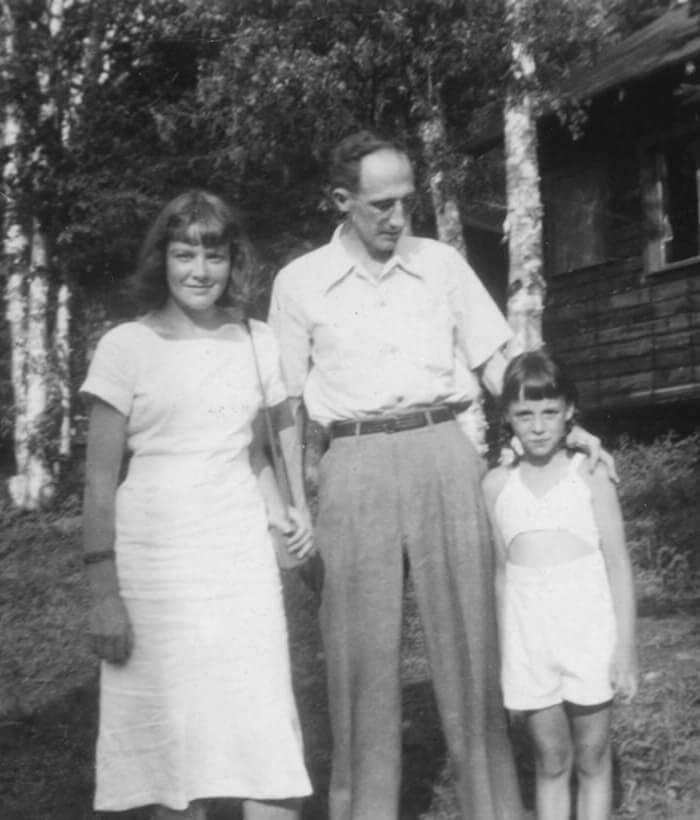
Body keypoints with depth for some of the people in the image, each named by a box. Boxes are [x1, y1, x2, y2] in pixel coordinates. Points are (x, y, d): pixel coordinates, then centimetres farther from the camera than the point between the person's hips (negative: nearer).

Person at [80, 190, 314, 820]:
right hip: (157, 558, -2)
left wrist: (282, 512, 2)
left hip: (243, 554, 3)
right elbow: (100, 480, -2)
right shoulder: (126, 347, -3)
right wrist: (105, 593, -6)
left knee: (268, 739, -2)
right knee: (175, 738, 4)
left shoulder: (257, 342, 8)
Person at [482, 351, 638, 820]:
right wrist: (496, 655, 9)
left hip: (588, 628, -2)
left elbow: (618, 564, -1)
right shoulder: (497, 485, 4)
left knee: (592, 759, 8)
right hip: (527, 639, 2)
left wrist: (626, 647, -5)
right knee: (550, 761, 11)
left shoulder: (590, 475, -2)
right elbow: (499, 574, 9)